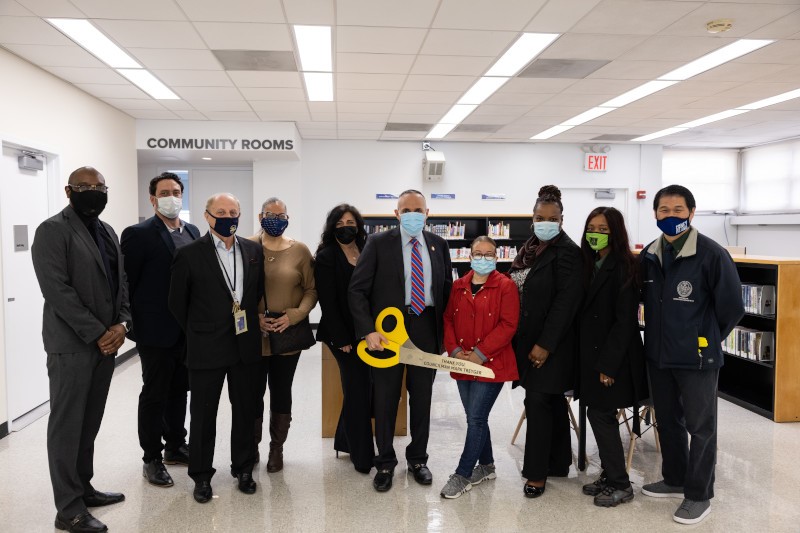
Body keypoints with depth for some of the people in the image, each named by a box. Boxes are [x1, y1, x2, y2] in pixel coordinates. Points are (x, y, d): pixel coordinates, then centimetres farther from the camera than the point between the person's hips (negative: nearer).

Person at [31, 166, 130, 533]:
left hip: (106, 342, 7)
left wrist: (121, 324, -3)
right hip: (72, 344, -7)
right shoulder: (52, 230, -8)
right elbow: (57, 290, -16)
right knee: (67, 425, 1)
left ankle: (83, 488, 27)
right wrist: (98, 333, -16)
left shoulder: (107, 231, 15)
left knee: (90, 423, 14)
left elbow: (120, 282, 14)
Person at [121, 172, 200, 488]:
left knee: (179, 390, 17)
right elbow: (126, 283, -9)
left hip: (187, 330, 6)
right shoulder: (139, 234, -10)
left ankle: (175, 446, 32)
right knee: (154, 395, 6)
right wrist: (132, 324, -9)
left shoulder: (192, 232, 9)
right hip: (156, 331, -6)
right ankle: (152, 459, 19)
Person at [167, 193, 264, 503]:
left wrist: (250, 324, 9)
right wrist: (197, 334, 4)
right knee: (203, 414, 9)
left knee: (245, 410, 13)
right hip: (207, 348, -3)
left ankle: (243, 468, 30)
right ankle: (201, 475, 25)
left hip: (246, 346, 4)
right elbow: (177, 303, 0)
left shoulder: (253, 251, 3)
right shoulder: (189, 254, -8)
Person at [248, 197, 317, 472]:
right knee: (254, 391, 6)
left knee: (281, 391, 11)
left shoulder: (300, 250, 0)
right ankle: (252, 446, 27)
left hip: (289, 333, 1)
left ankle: (277, 448, 26)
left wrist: (294, 316, -12)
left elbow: (311, 289, 2)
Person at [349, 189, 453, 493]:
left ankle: (418, 459, 30)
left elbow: (447, 288, 13)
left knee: (422, 398, 12)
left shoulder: (438, 245, 8)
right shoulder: (379, 244, -3)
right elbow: (357, 290, -6)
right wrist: (368, 331, -17)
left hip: (426, 329, 3)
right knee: (385, 399, 7)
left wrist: (444, 330, 4)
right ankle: (385, 463, 24)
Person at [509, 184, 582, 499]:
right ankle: (558, 463, 29)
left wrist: (545, 344, -20)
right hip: (529, 339, 8)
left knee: (538, 402, -5)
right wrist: (525, 342, 9)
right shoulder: (531, 248, 10)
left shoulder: (567, 252, -13)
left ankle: (537, 472, 8)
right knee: (552, 402, 16)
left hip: (551, 343, -7)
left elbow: (566, 303, -18)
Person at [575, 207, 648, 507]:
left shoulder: (623, 268, -13)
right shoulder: (589, 264, 9)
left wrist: (608, 364, -18)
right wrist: (586, 357, 7)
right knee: (599, 415, 13)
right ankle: (609, 475, 26)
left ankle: (620, 485, 12)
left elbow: (625, 321, -16)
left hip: (612, 357, -7)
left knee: (600, 415, -3)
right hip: (590, 353, 7)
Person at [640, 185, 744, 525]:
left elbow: (732, 307, -10)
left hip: (697, 358, -6)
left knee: (700, 427, 6)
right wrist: (660, 335, 13)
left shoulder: (712, 254, -14)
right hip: (658, 355, 6)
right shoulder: (649, 255, 4)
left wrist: (706, 341, 0)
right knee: (667, 421, 18)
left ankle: (699, 496, 20)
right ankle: (675, 480, 36)